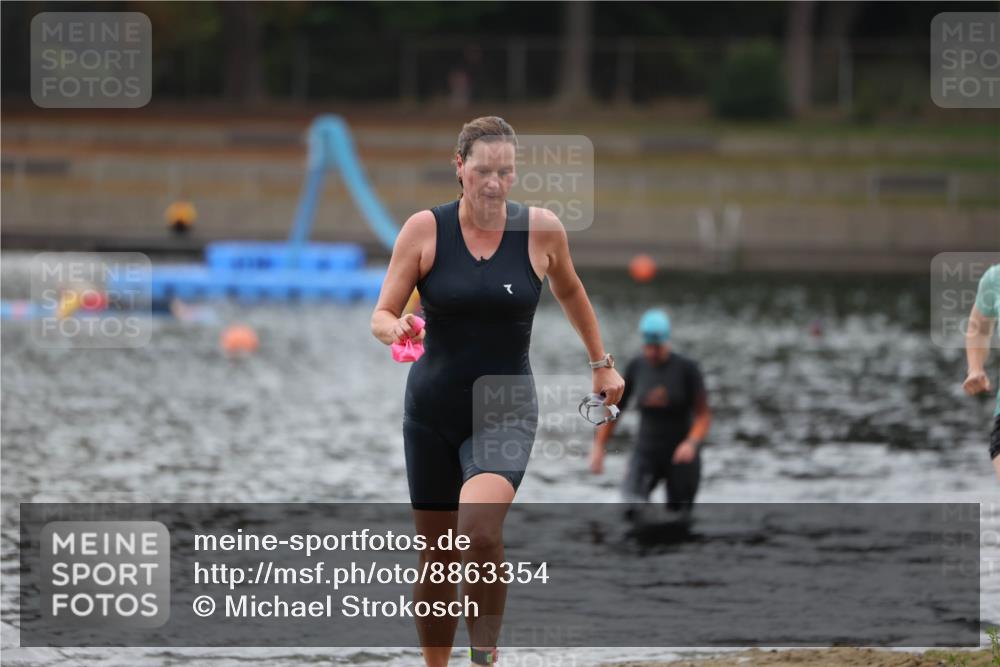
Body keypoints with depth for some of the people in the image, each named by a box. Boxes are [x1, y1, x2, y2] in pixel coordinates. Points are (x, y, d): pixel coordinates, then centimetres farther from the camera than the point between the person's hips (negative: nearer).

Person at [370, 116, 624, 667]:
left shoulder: (541, 230, -4)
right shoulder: (426, 229, -7)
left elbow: (569, 291, 16)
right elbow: (381, 316, -4)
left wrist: (601, 363, 23)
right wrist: (397, 330, -27)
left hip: (506, 410, -1)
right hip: (433, 410, 1)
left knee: (480, 528, -28)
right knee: (437, 558, 8)